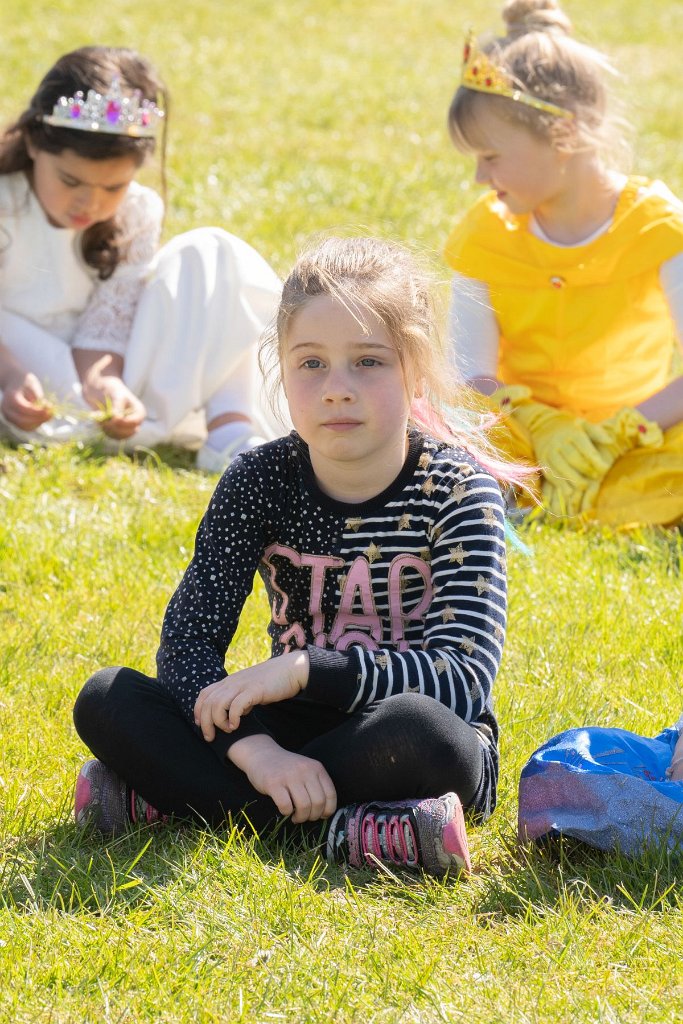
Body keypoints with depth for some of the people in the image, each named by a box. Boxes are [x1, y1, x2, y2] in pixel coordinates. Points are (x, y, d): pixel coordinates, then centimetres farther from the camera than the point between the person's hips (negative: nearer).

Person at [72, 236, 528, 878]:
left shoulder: (456, 488, -12)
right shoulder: (259, 483, -4)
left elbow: (465, 675, -23)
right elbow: (188, 638, -13)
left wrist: (301, 670, -31)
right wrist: (255, 748, -32)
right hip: (291, 733, 3)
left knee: (417, 728, -39)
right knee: (106, 701, -16)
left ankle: (165, 798, -24)